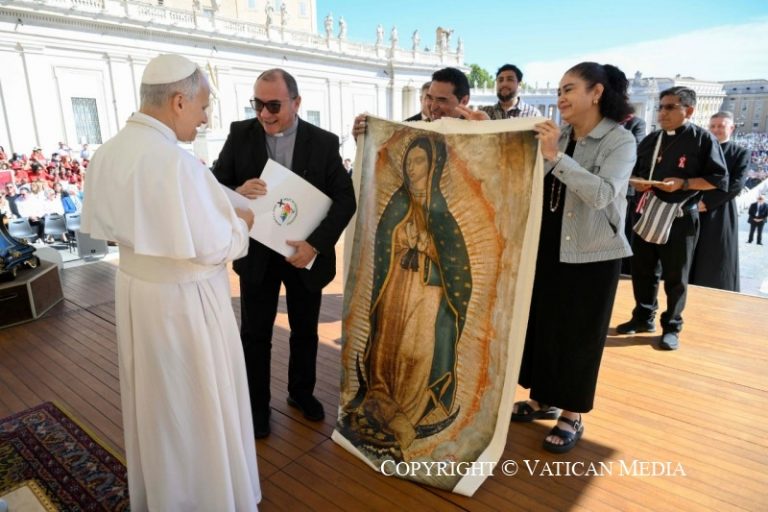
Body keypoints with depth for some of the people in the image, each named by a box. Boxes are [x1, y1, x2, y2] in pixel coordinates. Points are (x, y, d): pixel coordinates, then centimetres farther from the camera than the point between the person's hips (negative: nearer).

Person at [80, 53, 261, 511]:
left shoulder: (107, 153, -1)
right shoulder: (175, 161, -27)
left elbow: (109, 223, 10)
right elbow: (214, 248, -24)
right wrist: (241, 223, -4)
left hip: (136, 286, 9)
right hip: (185, 298, -8)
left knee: (154, 395, 26)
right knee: (198, 403, 12)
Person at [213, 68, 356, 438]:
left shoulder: (324, 142, -8)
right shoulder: (240, 134, -4)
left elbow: (345, 198, -11)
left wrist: (316, 243, -23)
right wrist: (236, 193, -27)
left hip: (305, 254, 0)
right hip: (257, 254, 1)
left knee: (304, 331, 16)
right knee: (255, 334, 11)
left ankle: (301, 392, 40)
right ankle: (257, 404, 31)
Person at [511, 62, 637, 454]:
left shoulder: (620, 141, -10)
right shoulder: (556, 137, 6)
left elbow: (602, 194, -24)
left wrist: (556, 157, -30)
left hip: (592, 255, -5)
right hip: (547, 248, 5)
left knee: (579, 333, 6)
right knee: (541, 323, 12)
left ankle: (572, 415, 24)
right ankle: (543, 399, 32)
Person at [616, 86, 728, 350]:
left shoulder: (703, 139, -5)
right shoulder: (651, 140, 9)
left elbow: (720, 180, -7)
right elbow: (634, 171, 18)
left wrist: (683, 184, -20)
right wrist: (638, 183, -4)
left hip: (681, 219, -5)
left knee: (675, 277, 5)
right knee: (642, 270, 11)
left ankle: (672, 327, 19)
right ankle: (643, 317, 27)